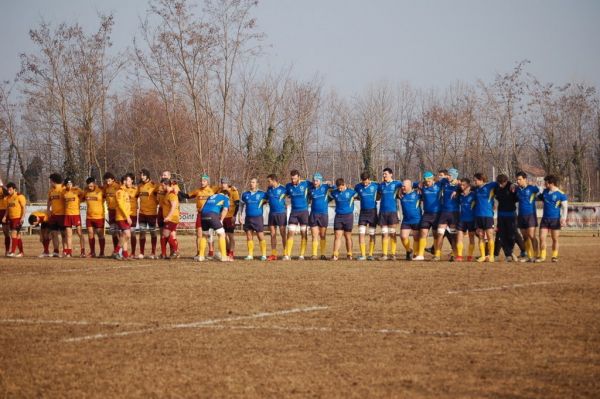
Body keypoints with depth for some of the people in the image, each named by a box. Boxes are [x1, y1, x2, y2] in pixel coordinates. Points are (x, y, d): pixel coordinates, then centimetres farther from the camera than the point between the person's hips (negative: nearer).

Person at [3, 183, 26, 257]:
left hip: (18, 218, -8)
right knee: (17, 235, 10)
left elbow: (24, 207, -11)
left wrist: (22, 217, -19)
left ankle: (13, 252, -19)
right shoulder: (8, 198, 13)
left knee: (14, 233, -16)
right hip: (11, 218, 8)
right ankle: (21, 252, 15)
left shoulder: (20, 196, -9)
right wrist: (5, 217, 6)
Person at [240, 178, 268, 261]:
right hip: (248, 218, 4)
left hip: (258, 218, -4)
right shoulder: (245, 194, 10)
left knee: (261, 237, -4)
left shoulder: (262, 194, 0)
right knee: (249, 237, 4)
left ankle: (264, 255, 0)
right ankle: (250, 255, 9)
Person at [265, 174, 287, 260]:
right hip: (272, 213, 6)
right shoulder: (269, 189, 10)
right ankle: (273, 254, 9)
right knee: (272, 234, 5)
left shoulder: (282, 189, -8)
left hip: (281, 213, -6)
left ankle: (285, 253, 1)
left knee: (283, 234, -2)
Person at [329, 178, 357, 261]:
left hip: (348, 216, -2)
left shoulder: (351, 192, -3)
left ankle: (349, 254, 14)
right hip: (338, 216, 2)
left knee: (348, 236, 5)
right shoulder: (334, 193, 5)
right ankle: (335, 255, -8)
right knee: (337, 235, -5)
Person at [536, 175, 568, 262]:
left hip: (555, 219, -5)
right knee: (542, 238, -3)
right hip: (545, 218, 5)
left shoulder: (561, 194, -10)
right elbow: (539, 197, 28)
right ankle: (542, 256, 3)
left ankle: (555, 256, 16)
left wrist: (563, 219, -20)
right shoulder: (545, 191, 8)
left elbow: (565, 207, -10)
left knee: (555, 239, 4)